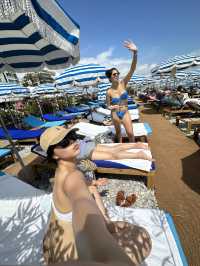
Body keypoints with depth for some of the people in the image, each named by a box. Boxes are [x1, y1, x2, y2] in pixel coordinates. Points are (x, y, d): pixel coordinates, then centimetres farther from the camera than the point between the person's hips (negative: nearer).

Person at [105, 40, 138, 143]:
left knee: (130, 133, -5)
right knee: (118, 132, 16)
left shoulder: (123, 83, -6)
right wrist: (111, 107, -21)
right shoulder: (109, 92, -8)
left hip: (125, 112, 1)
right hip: (115, 114, 0)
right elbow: (108, 105, 2)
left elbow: (132, 69, -19)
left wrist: (135, 53, -33)